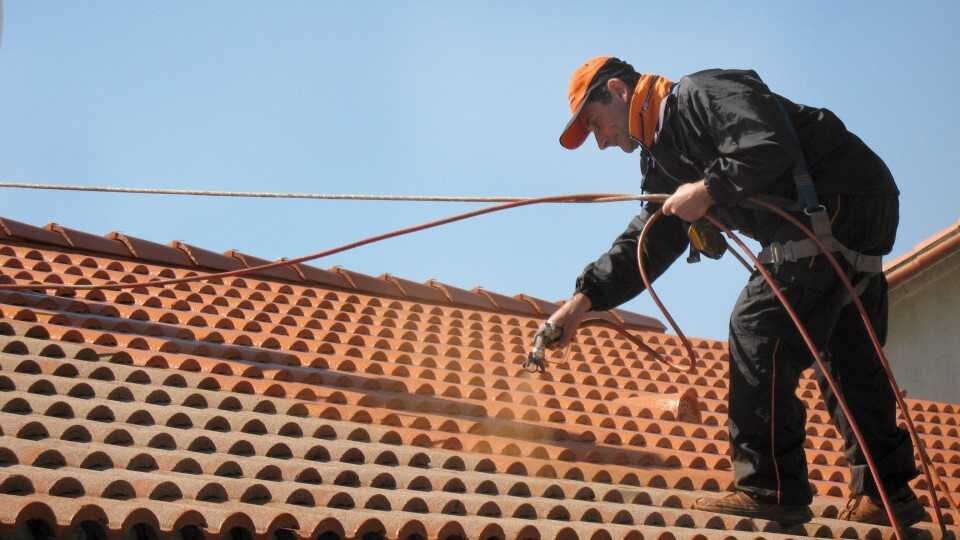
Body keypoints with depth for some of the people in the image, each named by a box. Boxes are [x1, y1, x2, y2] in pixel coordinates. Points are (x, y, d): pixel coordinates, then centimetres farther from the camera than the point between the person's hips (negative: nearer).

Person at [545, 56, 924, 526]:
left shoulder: (701, 93, -12)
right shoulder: (664, 159, 18)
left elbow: (769, 149, -27)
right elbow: (646, 243, 14)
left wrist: (708, 191, -16)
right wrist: (584, 299, 5)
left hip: (842, 201, -11)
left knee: (759, 328, -13)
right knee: (849, 360, 14)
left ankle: (771, 487, -9)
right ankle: (887, 494, 23)